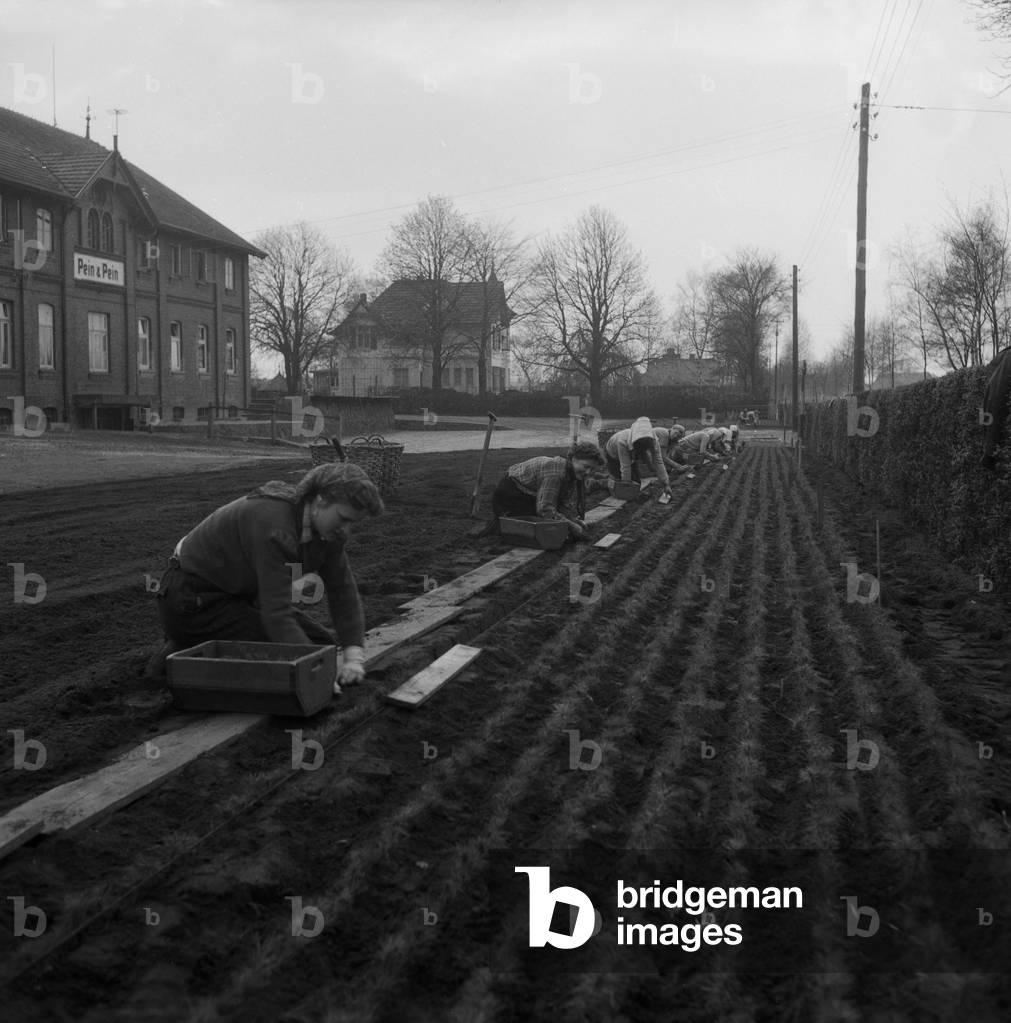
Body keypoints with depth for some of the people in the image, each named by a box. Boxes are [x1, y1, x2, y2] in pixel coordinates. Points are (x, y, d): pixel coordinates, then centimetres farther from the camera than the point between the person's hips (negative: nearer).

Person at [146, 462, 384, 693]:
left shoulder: (329, 525, -7)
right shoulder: (275, 525, -34)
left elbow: (343, 590, -5)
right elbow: (277, 614, -37)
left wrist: (354, 656, -16)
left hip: (239, 597, 9)